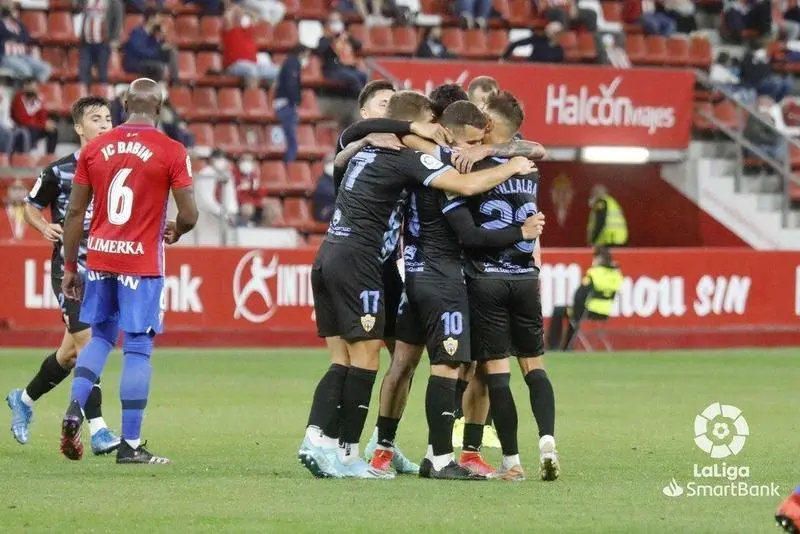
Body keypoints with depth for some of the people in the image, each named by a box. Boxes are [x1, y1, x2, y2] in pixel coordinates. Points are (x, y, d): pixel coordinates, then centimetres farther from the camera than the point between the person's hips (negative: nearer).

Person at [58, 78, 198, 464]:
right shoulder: (171, 152, -6)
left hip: (99, 258, 4)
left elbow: (75, 212, 6)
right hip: (142, 263, -4)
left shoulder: (95, 148, 5)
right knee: (137, 349, 1)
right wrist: (174, 232, 16)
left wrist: (70, 268, 13)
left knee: (100, 336, 20)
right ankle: (130, 444, 1)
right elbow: (189, 215, -8)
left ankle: (74, 410, 1)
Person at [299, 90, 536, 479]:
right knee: (366, 357, -4)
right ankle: (347, 454, -6)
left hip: (329, 254, 8)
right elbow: (465, 185, -14)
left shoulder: (364, 150, 16)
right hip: (357, 260, -8)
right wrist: (510, 168, 3)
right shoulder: (405, 158, -7)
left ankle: (315, 438, -3)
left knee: (345, 359, 10)